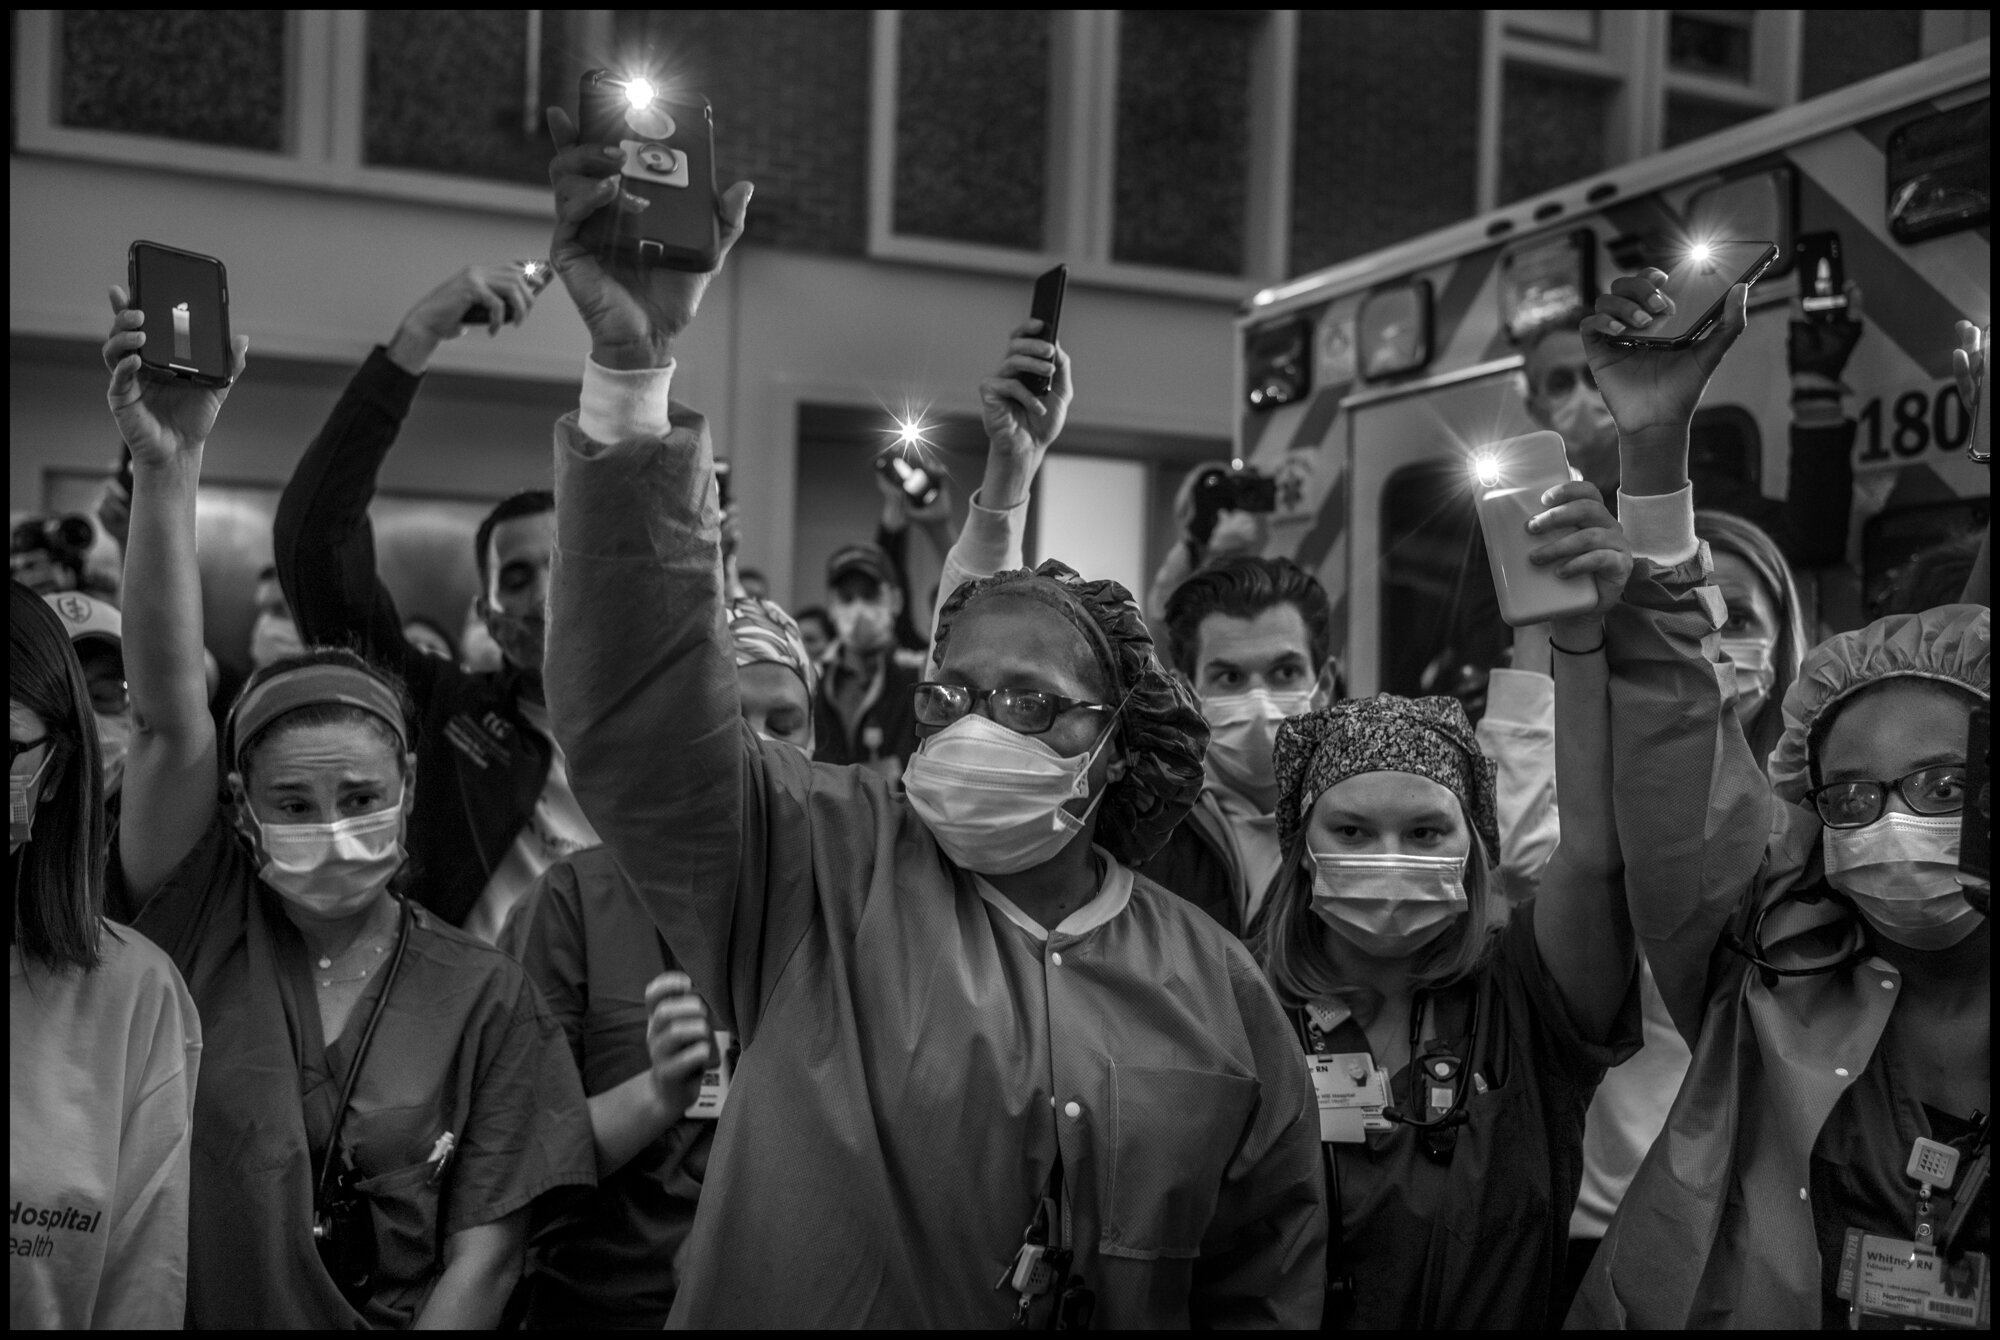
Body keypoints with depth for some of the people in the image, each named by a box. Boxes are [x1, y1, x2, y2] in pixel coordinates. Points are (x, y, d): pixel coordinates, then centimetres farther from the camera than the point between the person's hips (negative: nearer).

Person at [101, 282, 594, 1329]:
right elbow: (167, 710, -13)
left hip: (409, 1321, 1)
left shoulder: (481, 994, -2)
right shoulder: (200, 927, -1)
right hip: (188, 1312, -1)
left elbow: (485, 1251, 0)